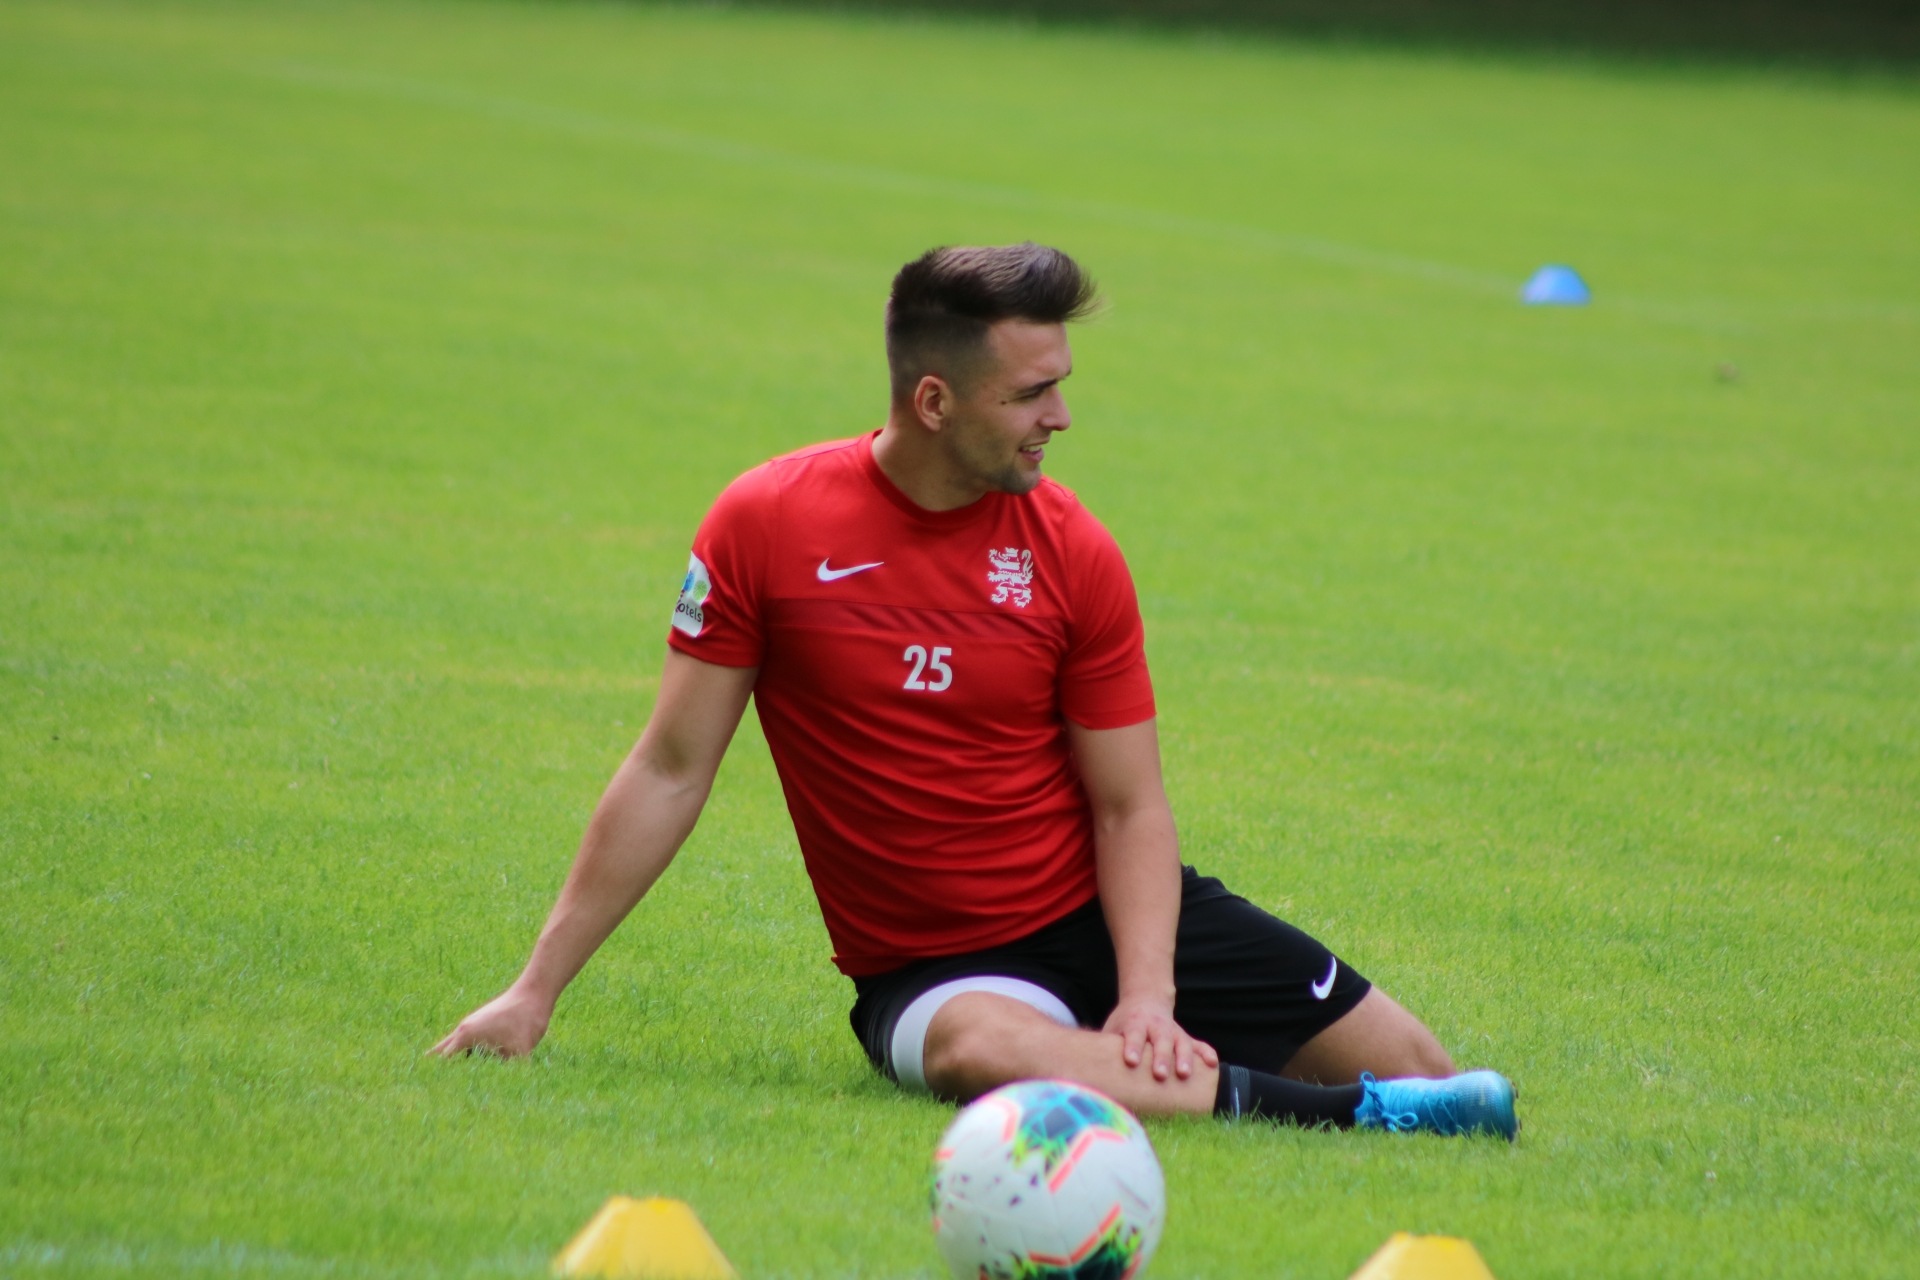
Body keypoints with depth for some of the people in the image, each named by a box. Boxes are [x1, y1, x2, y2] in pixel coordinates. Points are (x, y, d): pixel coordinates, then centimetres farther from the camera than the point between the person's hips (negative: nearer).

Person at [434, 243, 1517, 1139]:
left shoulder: (1072, 552, -3)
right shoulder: (766, 524, -7)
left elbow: (1130, 808, -1)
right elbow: (672, 772, -2)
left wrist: (1148, 993, -19)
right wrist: (536, 990, -4)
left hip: (1102, 905, 3)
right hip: (929, 965, -2)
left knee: (1416, 1067, -12)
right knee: (977, 1049, -41)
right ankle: (1336, 1113, -39)